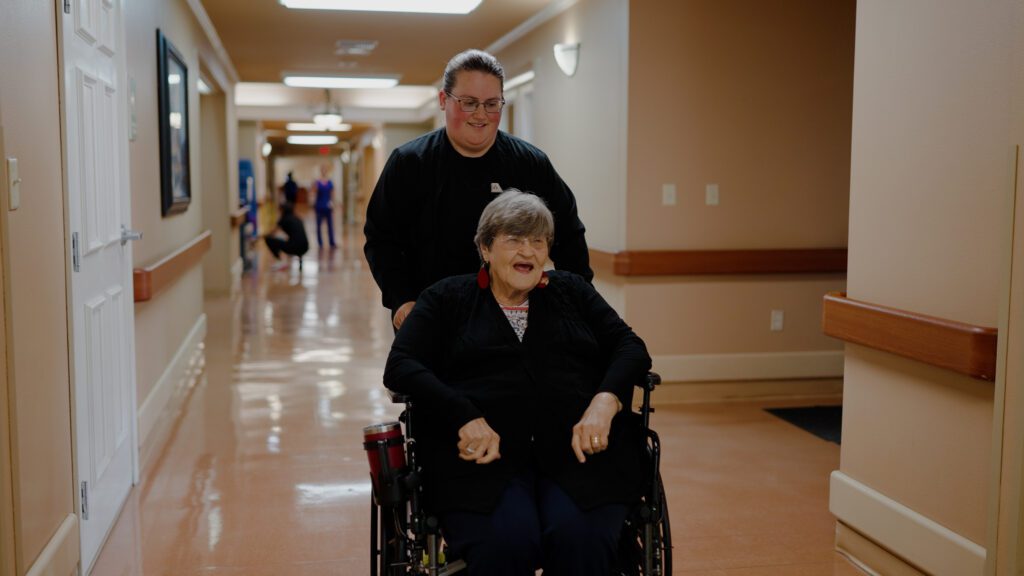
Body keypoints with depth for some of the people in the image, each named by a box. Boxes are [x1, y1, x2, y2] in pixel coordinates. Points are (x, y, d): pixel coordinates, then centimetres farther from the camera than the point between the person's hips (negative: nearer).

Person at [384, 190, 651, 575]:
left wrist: (605, 401, -8)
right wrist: (465, 417, -14)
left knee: (582, 540, -29)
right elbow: (400, 366, 4)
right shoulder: (446, 298, 17)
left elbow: (630, 347, 15)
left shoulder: (572, 291, 23)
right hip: (484, 455, -1)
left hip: (578, 449, 2)